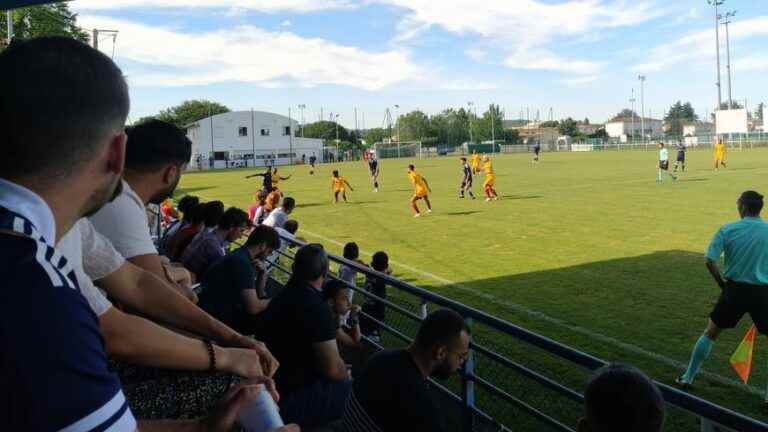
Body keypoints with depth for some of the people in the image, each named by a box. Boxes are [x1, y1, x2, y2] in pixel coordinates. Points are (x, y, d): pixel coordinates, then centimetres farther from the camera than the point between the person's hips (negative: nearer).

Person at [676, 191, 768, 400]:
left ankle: (688, 378, 22)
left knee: (710, 333, 15)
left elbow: (710, 261, -11)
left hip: (734, 289, 1)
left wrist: (722, 283, 4)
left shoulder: (727, 230, -6)